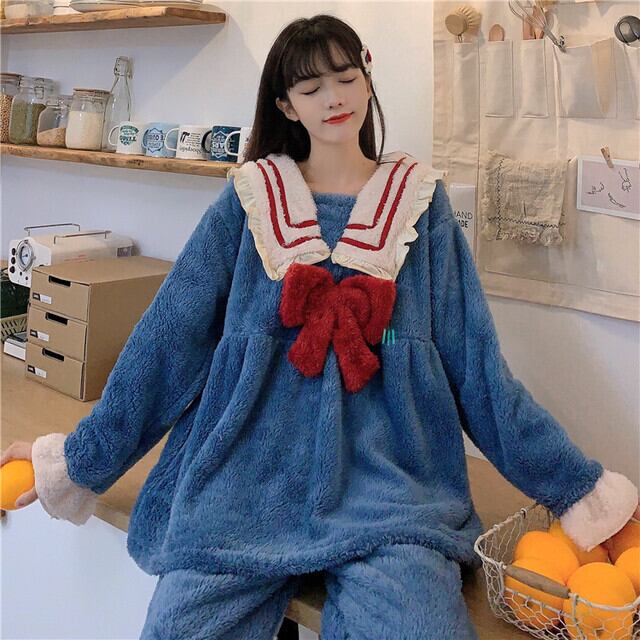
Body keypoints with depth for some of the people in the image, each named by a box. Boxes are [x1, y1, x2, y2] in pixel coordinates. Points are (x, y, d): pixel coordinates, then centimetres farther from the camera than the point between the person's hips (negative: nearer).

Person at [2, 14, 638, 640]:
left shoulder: (419, 200, 10)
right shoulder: (250, 198, 9)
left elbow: (474, 360, 8)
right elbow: (167, 337, 9)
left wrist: (578, 489, 4)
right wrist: (77, 459, 10)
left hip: (386, 478, 0)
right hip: (245, 473, 1)